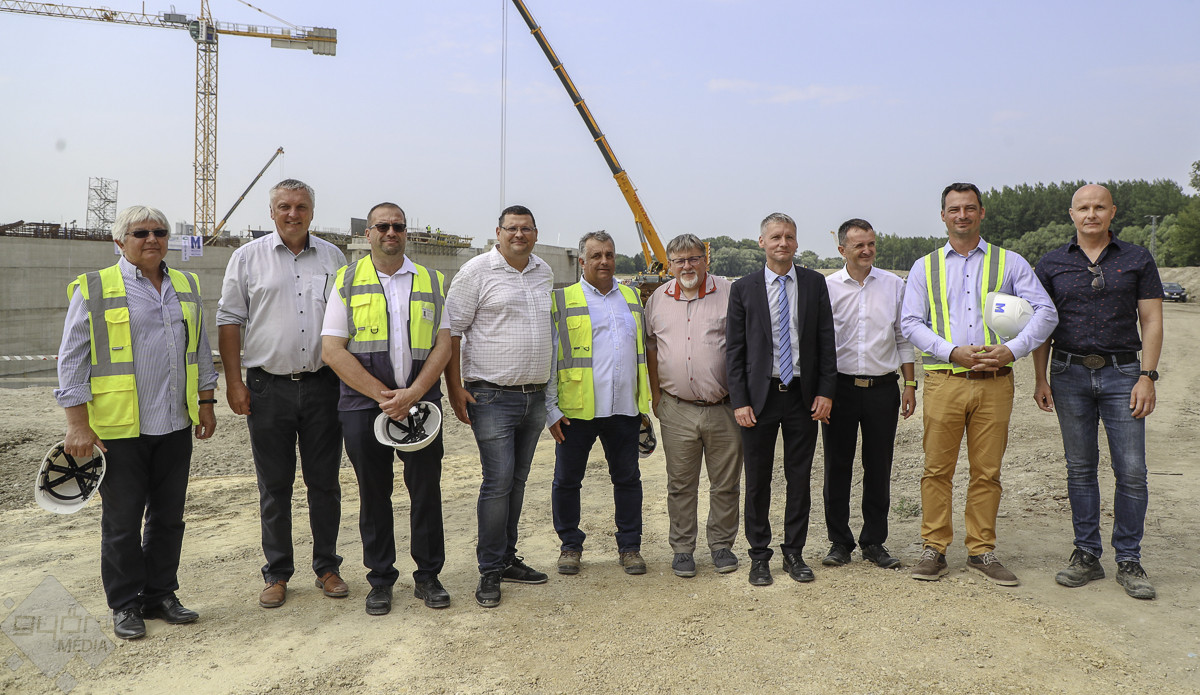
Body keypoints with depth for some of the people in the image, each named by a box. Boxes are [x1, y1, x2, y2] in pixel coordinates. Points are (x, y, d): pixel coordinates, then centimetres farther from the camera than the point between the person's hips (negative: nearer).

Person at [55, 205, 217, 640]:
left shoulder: (186, 286, 11)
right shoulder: (94, 290, -3)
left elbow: (201, 350, 18)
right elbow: (71, 360, -4)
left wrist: (206, 402, 14)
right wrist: (78, 425, -9)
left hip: (175, 425, 4)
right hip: (119, 429, -4)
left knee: (169, 517, 12)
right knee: (122, 522, 6)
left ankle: (160, 595, 26)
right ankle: (125, 606, 20)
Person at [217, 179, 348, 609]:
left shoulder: (332, 257, 9)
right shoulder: (248, 258, 4)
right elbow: (229, 320, 3)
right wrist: (233, 381, -4)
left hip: (322, 384, 1)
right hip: (268, 387, -1)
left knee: (324, 481, 8)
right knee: (274, 486, 7)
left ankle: (327, 567, 21)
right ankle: (277, 574, 20)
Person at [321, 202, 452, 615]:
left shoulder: (432, 282, 10)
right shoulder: (348, 282, 6)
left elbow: (443, 345, 4)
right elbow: (333, 350, -3)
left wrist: (411, 395, -11)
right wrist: (384, 395, -10)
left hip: (420, 401, 1)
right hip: (364, 404, -1)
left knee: (426, 489, 3)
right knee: (373, 493, 7)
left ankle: (428, 576, 19)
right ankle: (380, 580, 21)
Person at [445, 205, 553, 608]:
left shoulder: (544, 273, 13)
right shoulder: (477, 271, -6)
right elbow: (451, 331, -7)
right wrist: (455, 387, -12)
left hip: (535, 396, 6)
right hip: (492, 396, -6)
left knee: (517, 481, 13)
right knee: (498, 481, -7)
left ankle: (508, 559, 25)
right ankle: (490, 571, 6)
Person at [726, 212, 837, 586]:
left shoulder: (814, 283, 5)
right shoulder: (744, 288, 0)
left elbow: (826, 341, 5)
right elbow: (734, 350, 0)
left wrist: (825, 391, -3)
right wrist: (739, 401, -7)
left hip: (803, 395, 1)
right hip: (759, 395, -1)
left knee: (800, 478, 9)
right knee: (757, 480, 6)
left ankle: (794, 553, 24)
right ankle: (759, 555, 20)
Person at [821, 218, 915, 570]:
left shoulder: (894, 285, 7)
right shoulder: (827, 287, 0)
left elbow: (903, 338, 12)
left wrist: (909, 384, 6)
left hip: (883, 386, 1)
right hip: (840, 386, -1)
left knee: (879, 468, 7)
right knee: (837, 466, 5)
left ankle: (874, 542, 20)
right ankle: (839, 542, 18)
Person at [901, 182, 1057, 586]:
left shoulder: (1010, 263, 10)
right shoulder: (925, 267, 10)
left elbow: (1046, 312, 3)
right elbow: (910, 322, 3)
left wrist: (1013, 349, -12)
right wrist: (954, 352, -11)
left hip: (995, 383, 1)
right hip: (943, 382, 0)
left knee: (987, 472, 6)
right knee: (937, 469, 1)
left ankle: (981, 551, 18)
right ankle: (934, 550, 13)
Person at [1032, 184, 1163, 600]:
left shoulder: (1137, 260, 5)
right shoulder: (1051, 265, 7)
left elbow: (1151, 321, 3)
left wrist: (1147, 376, -7)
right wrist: (1040, 380, 3)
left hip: (1122, 372, -1)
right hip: (1069, 374, 1)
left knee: (1132, 470, -3)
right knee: (1080, 468, 7)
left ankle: (1129, 561, 10)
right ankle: (1087, 555, 17)